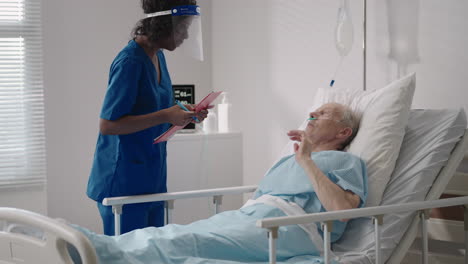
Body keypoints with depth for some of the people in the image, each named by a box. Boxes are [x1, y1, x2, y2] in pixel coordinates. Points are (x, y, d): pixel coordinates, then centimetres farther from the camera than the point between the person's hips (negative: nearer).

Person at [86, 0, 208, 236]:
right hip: (124, 181, -9)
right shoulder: (130, 62, -18)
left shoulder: (158, 57, 10)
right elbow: (107, 125, -21)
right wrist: (165, 116, -23)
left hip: (152, 179, 9)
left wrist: (183, 114, 4)